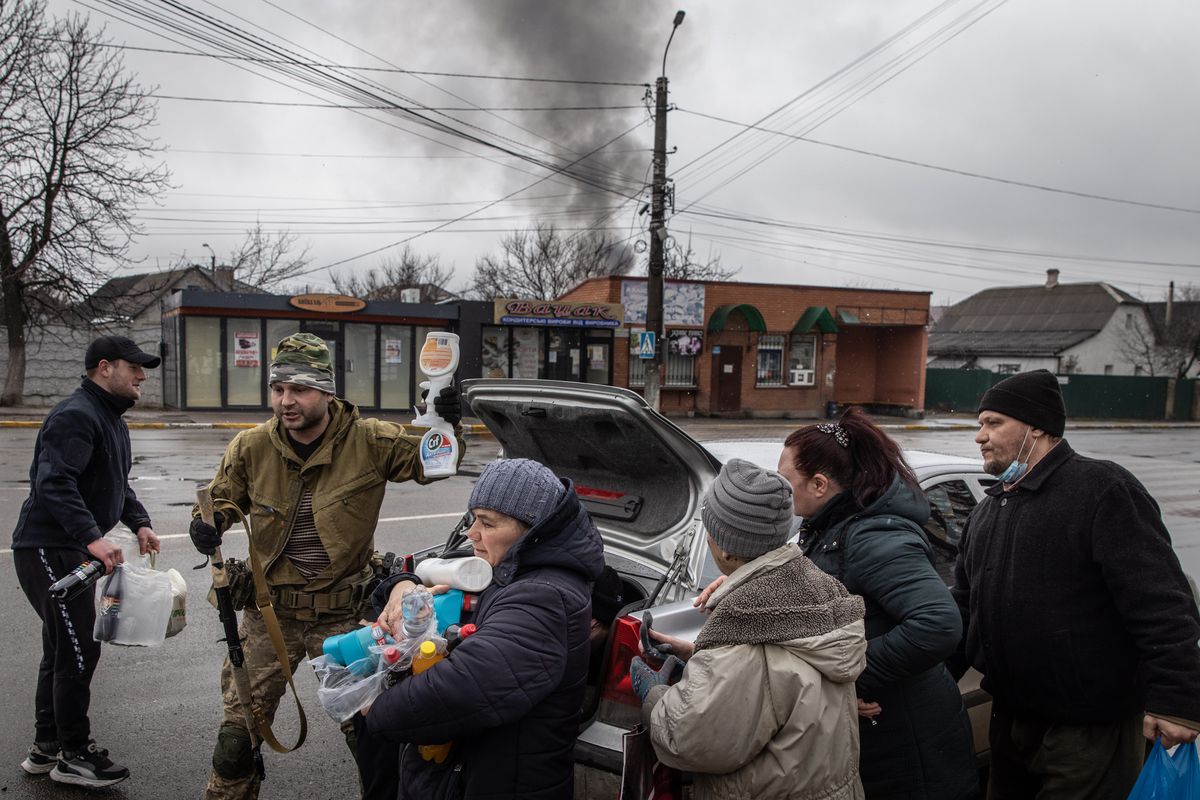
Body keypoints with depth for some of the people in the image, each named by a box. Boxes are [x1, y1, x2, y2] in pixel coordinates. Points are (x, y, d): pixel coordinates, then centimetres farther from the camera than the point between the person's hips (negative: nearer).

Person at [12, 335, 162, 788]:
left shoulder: (110, 418, 16)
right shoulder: (76, 416, -18)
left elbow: (115, 483, 25)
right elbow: (54, 484, -30)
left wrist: (138, 522, 11)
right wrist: (92, 537, -38)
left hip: (68, 549, 11)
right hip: (47, 549, -11)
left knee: (62, 649, 18)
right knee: (79, 649, -6)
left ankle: (46, 748, 31)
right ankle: (74, 754, 8)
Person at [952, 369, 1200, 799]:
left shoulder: (1102, 488, -14)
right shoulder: (990, 508, 12)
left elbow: (1162, 604, -20)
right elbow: (965, 605, 16)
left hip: (1091, 729, -8)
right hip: (1011, 716, 8)